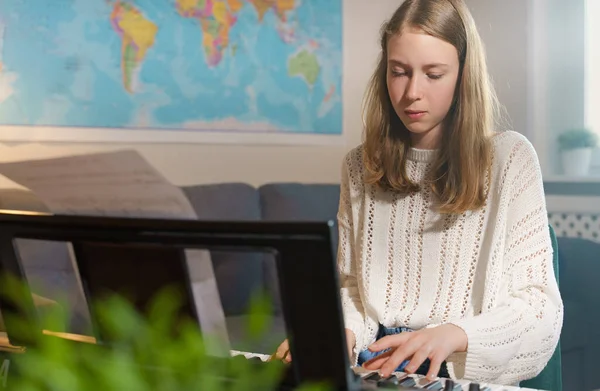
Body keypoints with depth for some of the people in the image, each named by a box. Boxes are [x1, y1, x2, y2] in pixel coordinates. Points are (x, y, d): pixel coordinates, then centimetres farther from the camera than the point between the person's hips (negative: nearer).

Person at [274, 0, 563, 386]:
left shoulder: (510, 157, -1)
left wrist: (453, 335, -23)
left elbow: (540, 304, -4)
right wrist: (340, 331, -5)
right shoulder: (360, 166, 12)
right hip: (374, 369, 3)